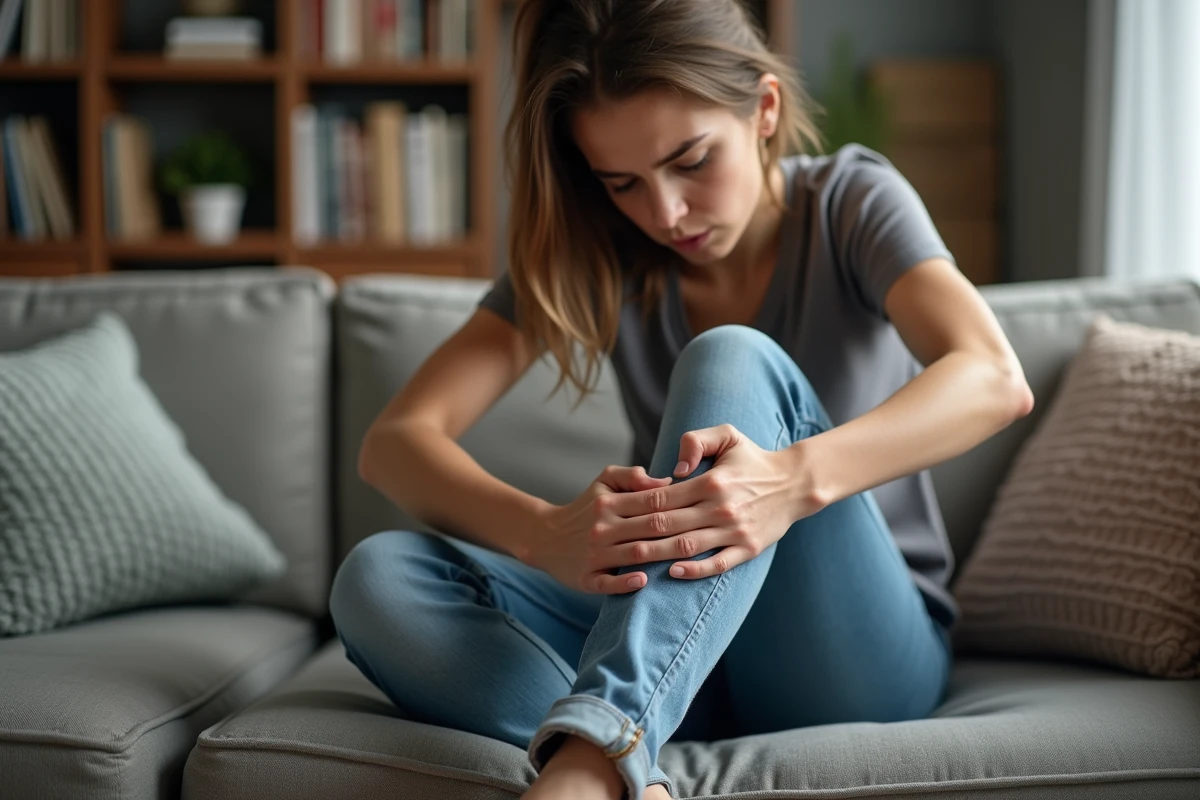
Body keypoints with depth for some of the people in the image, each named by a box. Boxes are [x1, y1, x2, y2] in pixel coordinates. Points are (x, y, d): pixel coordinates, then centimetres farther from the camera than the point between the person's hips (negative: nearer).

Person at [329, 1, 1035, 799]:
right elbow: (396, 440, -13)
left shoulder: (851, 202, -7)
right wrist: (545, 533, -35)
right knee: (378, 579, -22)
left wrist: (797, 477, -45)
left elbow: (995, 381, -26)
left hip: (859, 650, -2)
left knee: (731, 363, -31)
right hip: (677, 651, 3)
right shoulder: (586, 253, -2)